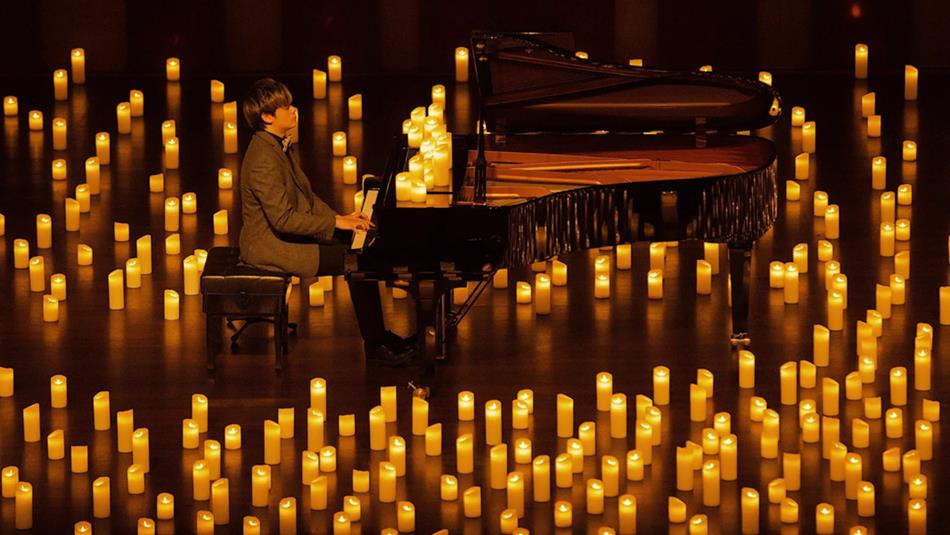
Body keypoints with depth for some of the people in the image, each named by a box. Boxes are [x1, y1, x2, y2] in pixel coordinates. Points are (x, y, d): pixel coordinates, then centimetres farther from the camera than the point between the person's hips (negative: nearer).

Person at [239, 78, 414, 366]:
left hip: (288, 233, 10)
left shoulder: (282, 146, 9)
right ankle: (374, 344, -4)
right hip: (270, 247, -10)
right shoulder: (263, 159, -25)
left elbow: (305, 197, 16)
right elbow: (283, 218, -27)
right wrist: (335, 223, -21)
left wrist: (339, 217, 1)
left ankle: (377, 333, 9)